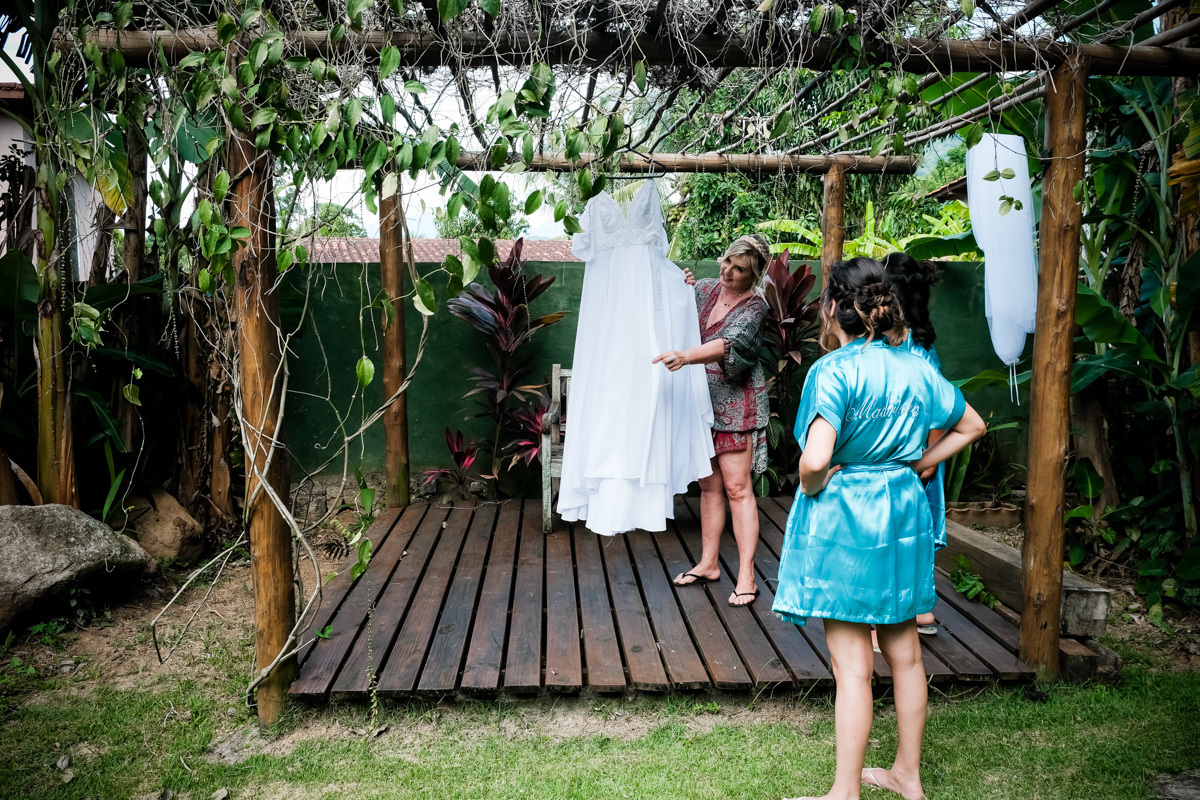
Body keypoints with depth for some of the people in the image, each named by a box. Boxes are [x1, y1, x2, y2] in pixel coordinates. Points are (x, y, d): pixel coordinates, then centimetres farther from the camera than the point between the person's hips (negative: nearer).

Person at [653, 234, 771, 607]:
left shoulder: (754, 306, -13)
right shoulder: (705, 289, 6)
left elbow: (728, 345, -29)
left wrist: (685, 356, -44)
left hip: (736, 406, -6)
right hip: (702, 403, 6)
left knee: (737, 488, -5)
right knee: (709, 485, 13)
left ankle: (746, 576, 1)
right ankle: (708, 563, 24)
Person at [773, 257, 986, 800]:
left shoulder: (834, 371, -18)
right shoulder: (915, 367, 3)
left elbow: (816, 458, -31)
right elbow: (971, 425, 16)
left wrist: (811, 487, -10)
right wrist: (918, 465, 11)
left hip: (842, 517, -7)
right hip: (904, 514, 7)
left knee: (852, 666, 2)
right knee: (904, 653, 18)